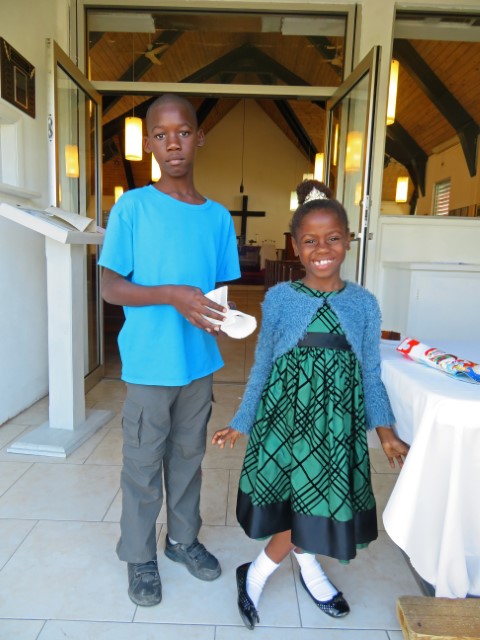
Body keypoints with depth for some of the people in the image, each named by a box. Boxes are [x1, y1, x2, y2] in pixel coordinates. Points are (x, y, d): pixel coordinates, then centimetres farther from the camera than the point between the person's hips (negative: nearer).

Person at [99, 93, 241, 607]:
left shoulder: (218, 216, 4)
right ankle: (139, 556, 33)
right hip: (149, 363, -3)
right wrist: (172, 295, -24)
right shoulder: (132, 207, -8)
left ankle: (183, 539, 40)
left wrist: (226, 315, -12)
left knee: (188, 455, 19)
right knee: (143, 463, 11)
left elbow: (221, 287, 9)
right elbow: (111, 287, -10)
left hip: (200, 361, 4)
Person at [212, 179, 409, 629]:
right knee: (303, 509, 4)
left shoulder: (363, 303, 0)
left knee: (322, 504, 9)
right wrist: (241, 422, 3)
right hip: (285, 417, -2)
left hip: (338, 423, 2)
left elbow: (370, 375, 4)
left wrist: (385, 430, -5)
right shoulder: (278, 298, -4)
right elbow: (261, 368, 2)